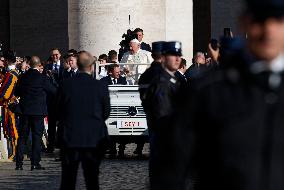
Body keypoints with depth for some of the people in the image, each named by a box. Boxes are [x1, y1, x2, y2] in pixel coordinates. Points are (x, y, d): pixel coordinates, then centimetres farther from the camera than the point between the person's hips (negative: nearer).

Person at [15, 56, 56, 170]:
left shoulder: (23, 77, 1)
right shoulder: (42, 78, -10)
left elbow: (16, 92, 9)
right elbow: (54, 91, -3)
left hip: (24, 110, 4)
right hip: (38, 111, -3)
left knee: (22, 137, 9)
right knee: (37, 137, 2)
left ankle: (19, 163, 6)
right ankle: (35, 163, -1)